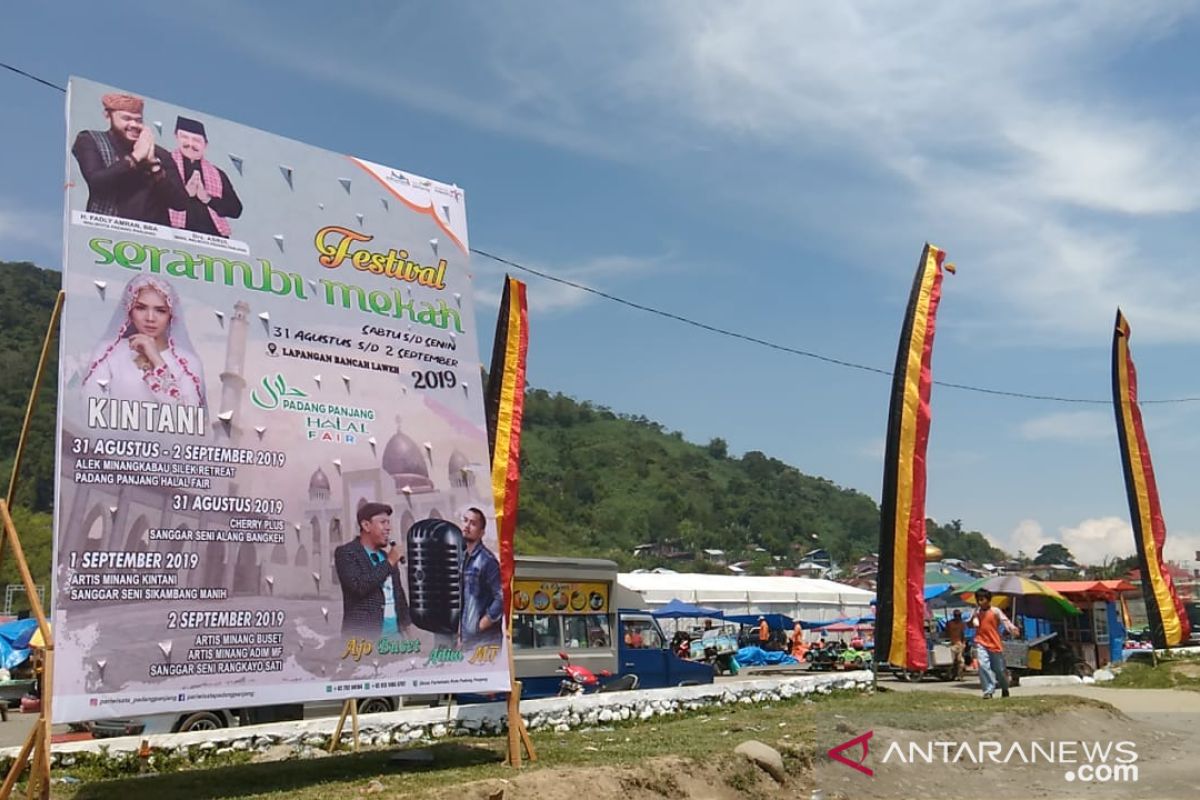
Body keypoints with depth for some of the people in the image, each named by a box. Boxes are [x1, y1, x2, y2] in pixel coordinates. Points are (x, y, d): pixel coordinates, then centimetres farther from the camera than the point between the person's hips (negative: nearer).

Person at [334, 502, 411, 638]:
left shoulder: (387, 554, 17)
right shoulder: (345, 553, -3)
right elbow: (359, 586, -18)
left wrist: (405, 626, 19)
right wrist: (389, 562, -11)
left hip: (394, 633, 7)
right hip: (364, 635, -6)